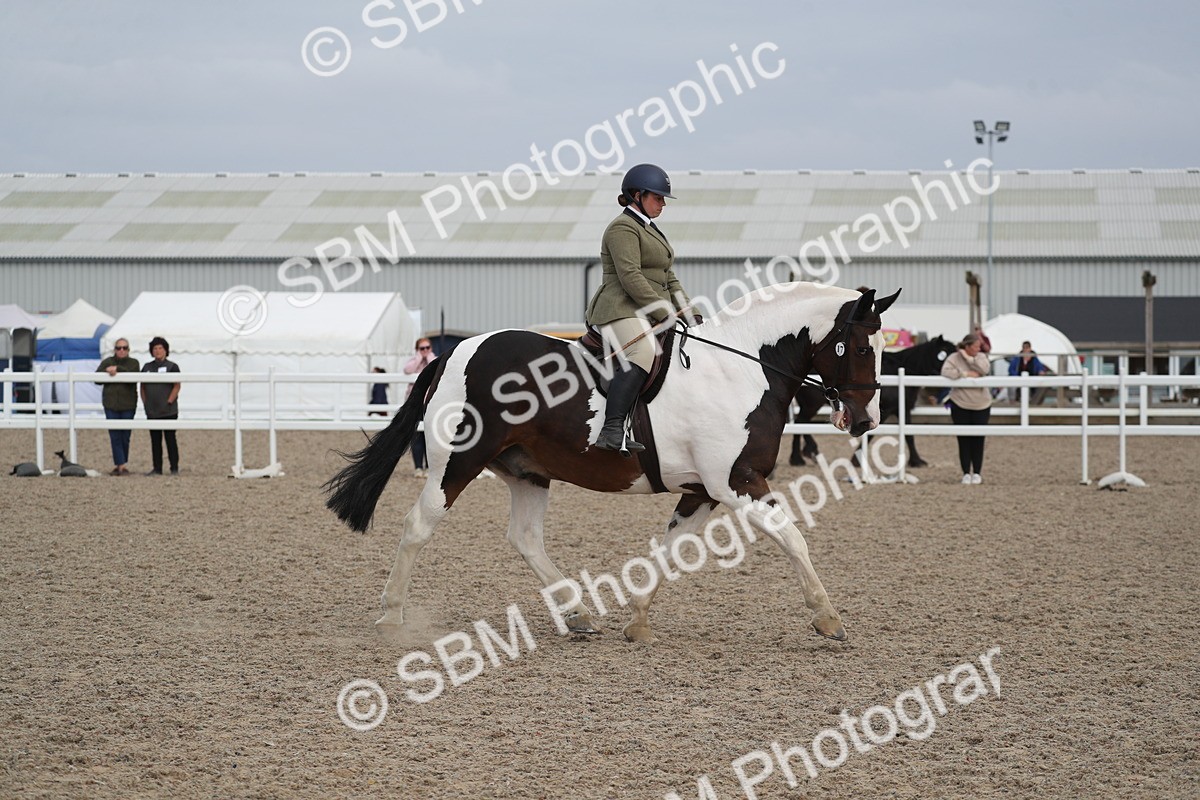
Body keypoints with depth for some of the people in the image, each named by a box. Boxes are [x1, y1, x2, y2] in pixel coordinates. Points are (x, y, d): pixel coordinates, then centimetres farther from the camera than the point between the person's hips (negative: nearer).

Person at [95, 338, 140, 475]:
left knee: (125, 437, 2)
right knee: (115, 437, -6)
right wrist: (107, 371, -12)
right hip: (111, 405, 1)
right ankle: (121, 465, -8)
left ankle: (120, 465, 14)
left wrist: (117, 369, -20)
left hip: (128, 405, -1)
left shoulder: (133, 363, 6)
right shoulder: (107, 362, 10)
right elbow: (97, 378, 1)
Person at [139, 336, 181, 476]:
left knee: (170, 439, -2)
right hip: (152, 411, 4)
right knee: (155, 440, 7)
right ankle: (157, 468, 11)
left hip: (168, 411, -4)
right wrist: (145, 403, 4)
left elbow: (177, 386, -7)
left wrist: (169, 402, -13)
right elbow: (143, 387, 14)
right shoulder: (147, 367, 11)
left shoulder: (172, 367, -1)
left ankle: (174, 468, 2)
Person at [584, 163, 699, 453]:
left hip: (649, 312, 11)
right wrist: (664, 314, -20)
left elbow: (668, 278, 27)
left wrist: (688, 312, 14)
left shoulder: (649, 230, 25)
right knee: (642, 353, -34)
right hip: (621, 309, -11)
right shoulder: (623, 228, -7)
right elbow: (630, 278, -18)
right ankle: (611, 432, -42)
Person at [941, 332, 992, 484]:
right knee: (964, 440, 2)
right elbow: (946, 372, -23)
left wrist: (968, 358, -17)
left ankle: (977, 473, 13)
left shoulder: (980, 357, 2)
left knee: (978, 439, 4)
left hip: (981, 405, 2)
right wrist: (965, 374, -25)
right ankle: (966, 473, 9)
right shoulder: (954, 358, -7)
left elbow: (985, 369, -18)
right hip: (960, 405, -2)